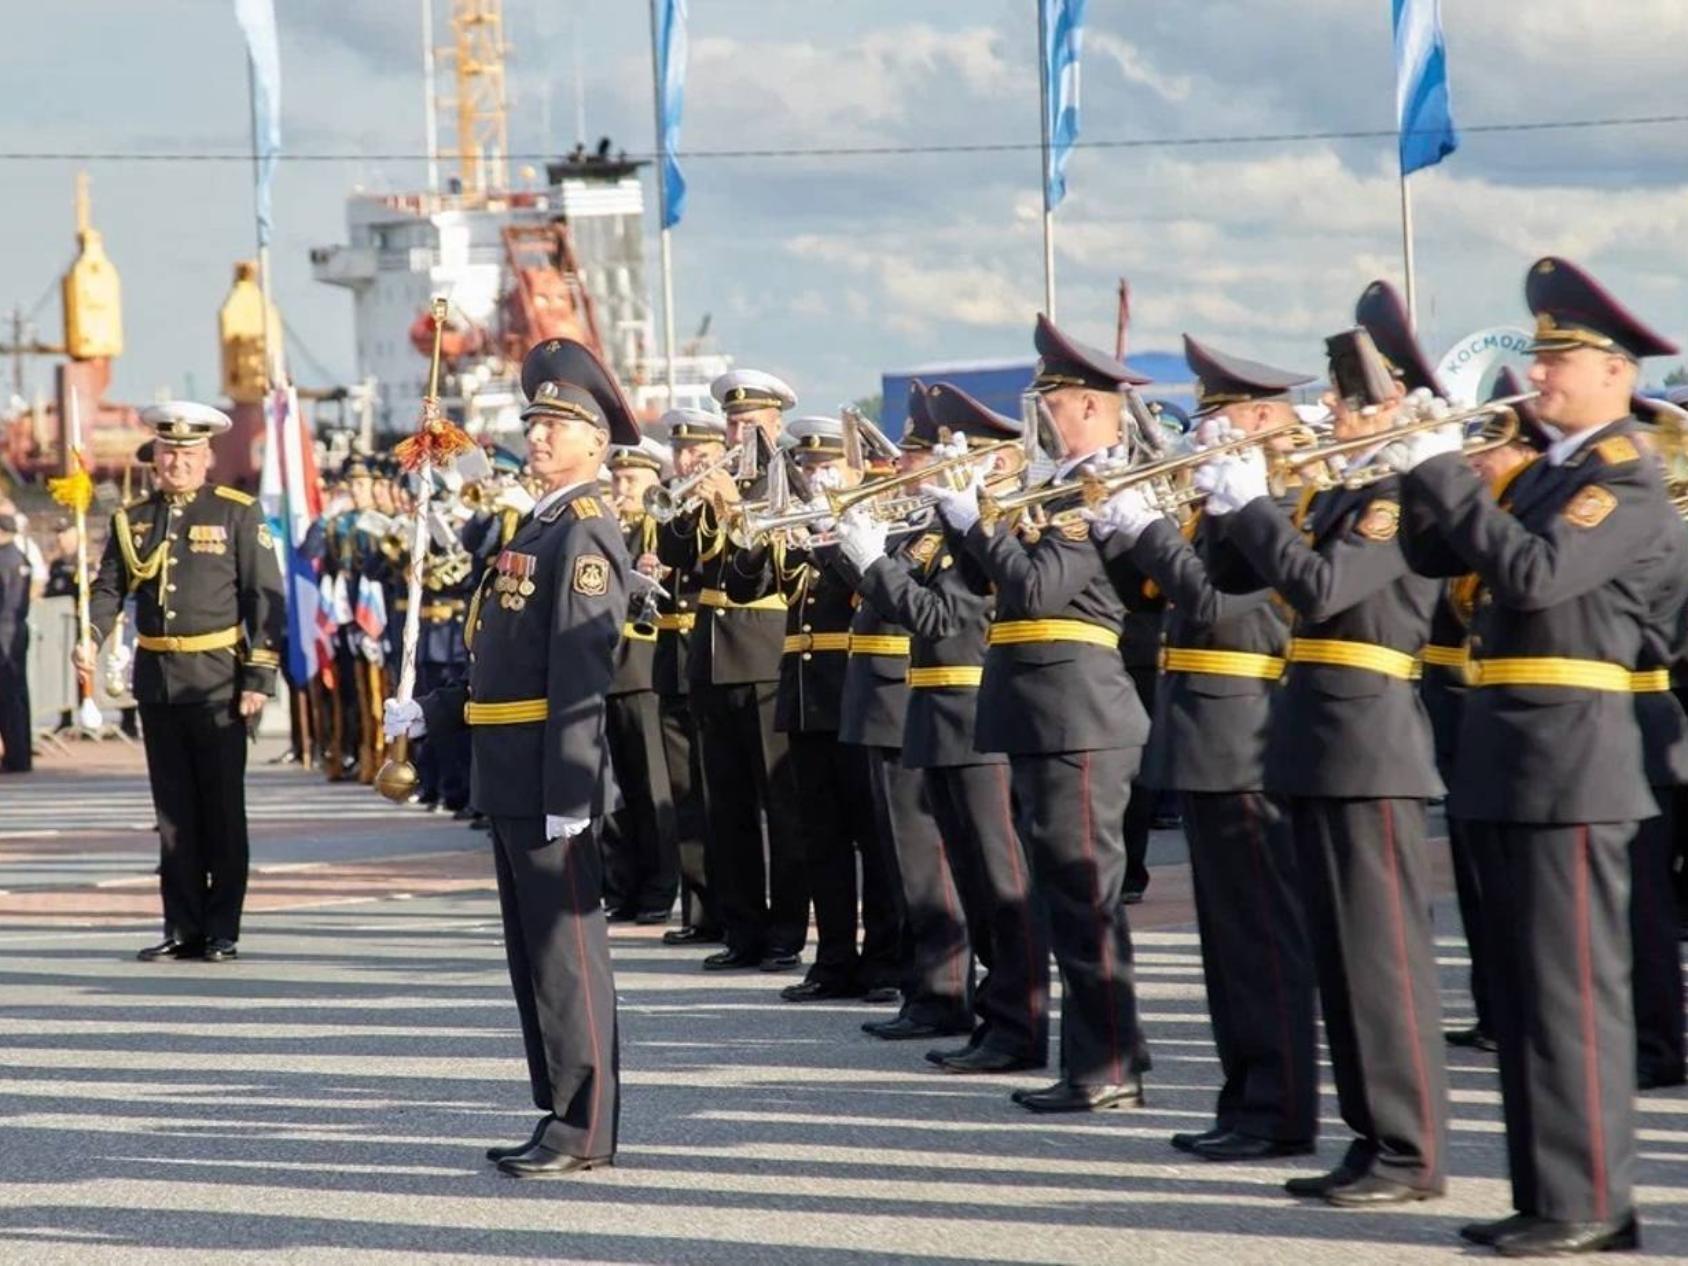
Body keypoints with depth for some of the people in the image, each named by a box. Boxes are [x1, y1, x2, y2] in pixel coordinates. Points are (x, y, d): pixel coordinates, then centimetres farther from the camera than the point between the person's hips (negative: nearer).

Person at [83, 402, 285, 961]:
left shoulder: (238, 514, 0)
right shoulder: (132, 520, 11)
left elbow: (266, 598, -3)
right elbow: (109, 587, 9)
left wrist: (260, 678, -10)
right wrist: (90, 638, -12)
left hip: (217, 680, -4)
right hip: (156, 680, 4)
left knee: (222, 809, 1)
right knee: (173, 810, 8)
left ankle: (222, 929, 7)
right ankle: (183, 927, 13)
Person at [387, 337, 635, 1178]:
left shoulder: (584, 533, -13)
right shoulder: (539, 529, 17)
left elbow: (581, 674, -19)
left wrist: (569, 795, -23)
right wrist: (427, 714, 18)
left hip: (554, 781, -10)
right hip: (512, 781, 10)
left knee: (566, 951, -5)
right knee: (533, 952, 13)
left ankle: (585, 1131, 0)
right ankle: (560, 1113, 20)